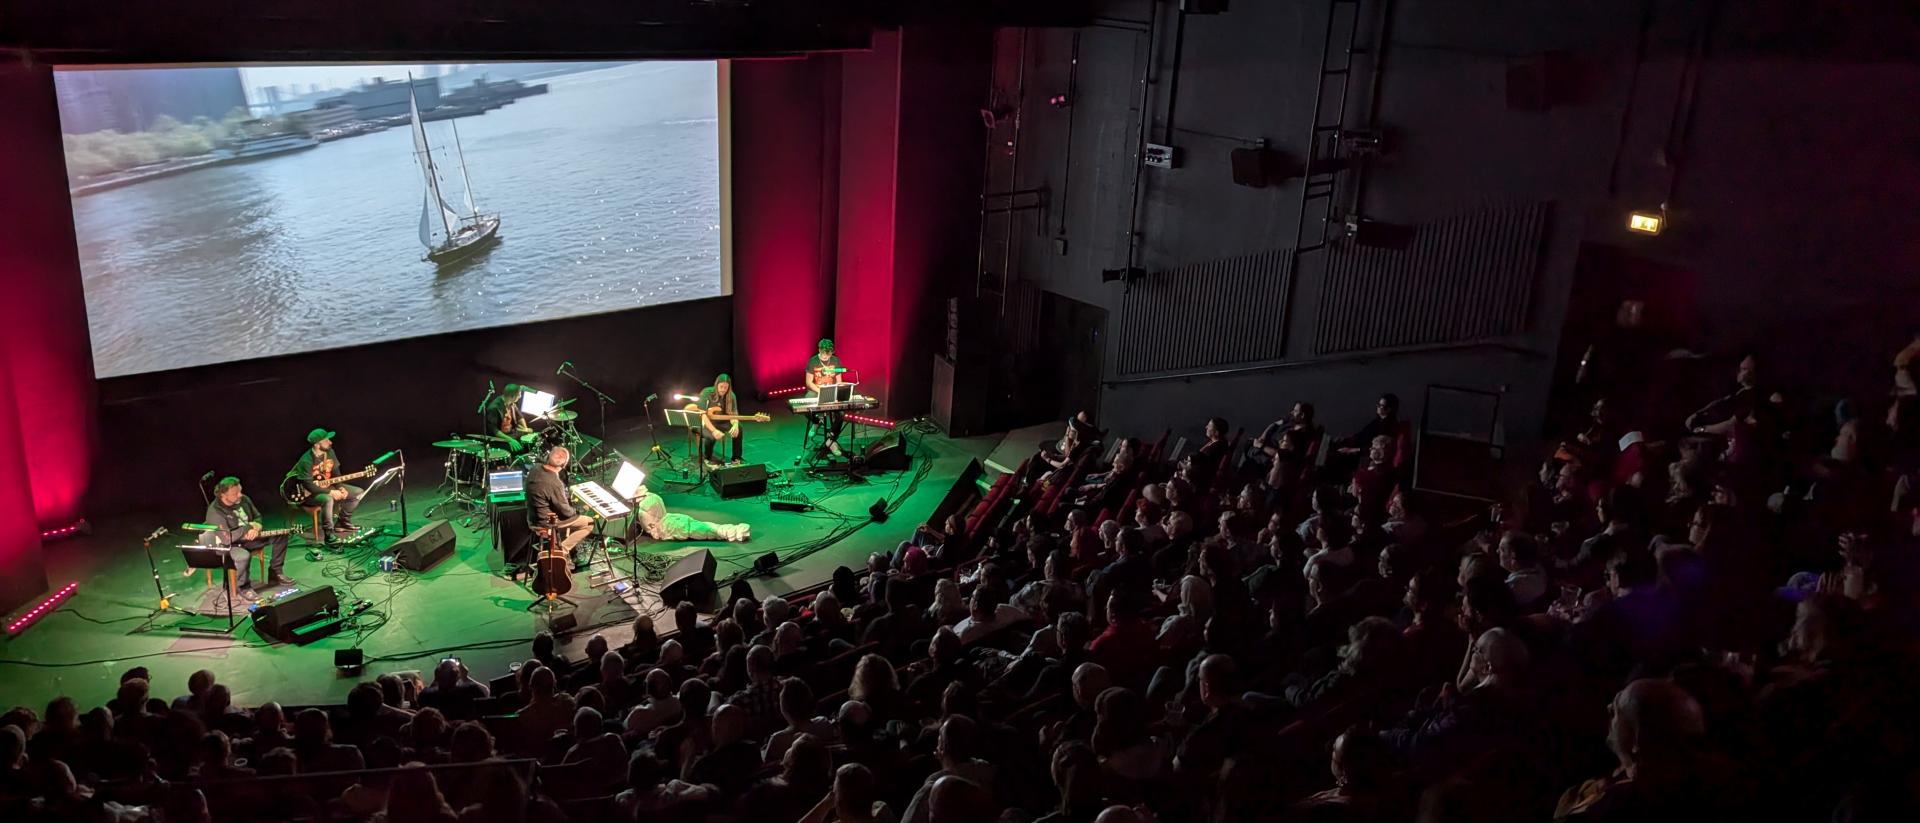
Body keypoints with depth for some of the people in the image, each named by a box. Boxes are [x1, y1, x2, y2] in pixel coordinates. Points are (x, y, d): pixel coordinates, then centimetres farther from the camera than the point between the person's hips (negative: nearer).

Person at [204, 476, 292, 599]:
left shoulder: (243, 499, -3)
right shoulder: (215, 512, -25)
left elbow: (257, 517, 12)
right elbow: (226, 538, -30)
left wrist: (255, 528, -11)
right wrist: (249, 527, -22)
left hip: (249, 537, 8)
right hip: (228, 545, -8)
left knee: (280, 535, -1)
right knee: (243, 555, -40)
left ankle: (275, 574, 9)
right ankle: (244, 587, -13)